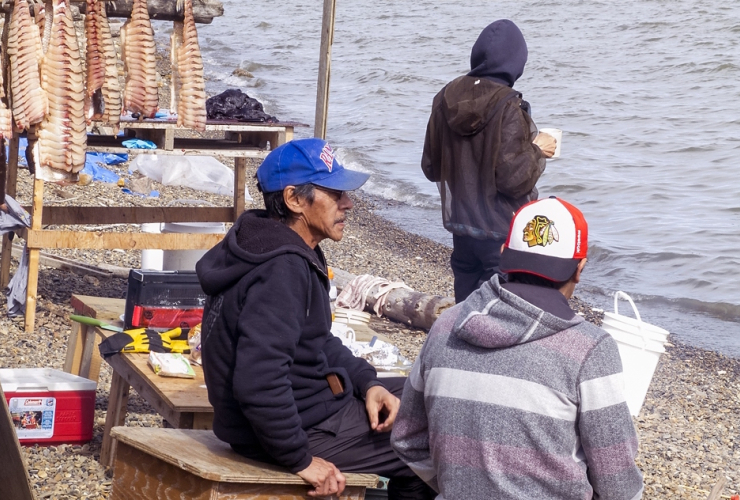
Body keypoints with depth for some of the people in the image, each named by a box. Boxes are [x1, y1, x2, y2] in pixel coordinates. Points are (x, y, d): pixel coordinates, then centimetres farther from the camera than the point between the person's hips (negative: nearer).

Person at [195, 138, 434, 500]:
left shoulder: (295, 252, 6)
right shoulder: (282, 270, -27)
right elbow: (258, 381, -35)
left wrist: (367, 384, 2)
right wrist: (300, 460, -27)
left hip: (312, 398, 11)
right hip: (307, 426, -10)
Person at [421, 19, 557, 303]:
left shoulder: (446, 99, 0)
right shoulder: (508, 108, -19)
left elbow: (431, 168, 8)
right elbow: (515, 179, -21)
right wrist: (538, 151, -5)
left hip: (461, 228, 6)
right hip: (503, 234, -6)